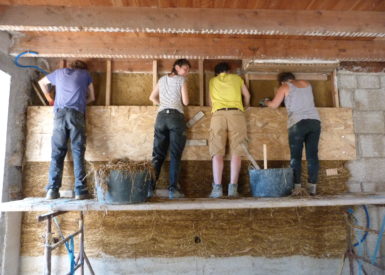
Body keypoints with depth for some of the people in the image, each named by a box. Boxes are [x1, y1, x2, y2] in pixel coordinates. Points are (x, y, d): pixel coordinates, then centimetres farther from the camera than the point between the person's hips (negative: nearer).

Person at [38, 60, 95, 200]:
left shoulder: (60, 72, 25)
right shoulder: (85, 74, 20)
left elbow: (42, 82, 40)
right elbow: (92, 97, 23)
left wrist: (49, 98, 49)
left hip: (60, 113, 2)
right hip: (77, 114, -2)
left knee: (57, 152, 1)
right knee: (78, 152, -6)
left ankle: (52, 190, -6)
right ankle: (80, 190, -12)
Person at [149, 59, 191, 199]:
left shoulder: (162, 79, 19)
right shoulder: (181, 80, 5)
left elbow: (152, 97, 19)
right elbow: (185, 102, 1)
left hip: (161, 116, 4)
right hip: (176, 117, -4)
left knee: (157, 155, 4)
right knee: (175, 155, -3)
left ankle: (150, 187, -1)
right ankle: (173, 189, -6)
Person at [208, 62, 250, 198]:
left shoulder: (212, 81, 25)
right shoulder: (236, 78, 24)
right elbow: (247, 95, 31)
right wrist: (245, 106, 49)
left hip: (218, 114, 0)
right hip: (236, 113, 0)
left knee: (217, 153, -3)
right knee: (236, 153, -2)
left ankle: (217, 188, -11)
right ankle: (233, 188, -8)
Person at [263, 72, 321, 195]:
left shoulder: (284, 87, 8)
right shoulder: (306, 84, 21)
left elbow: (274, 105, 12)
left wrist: (265, 102, 31)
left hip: (298, 123, -4)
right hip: (314, 121, 4)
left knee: (296, 156, -2)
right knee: (312, 154, 1)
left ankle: (297, 187, -6)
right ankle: (312, 187, 0)